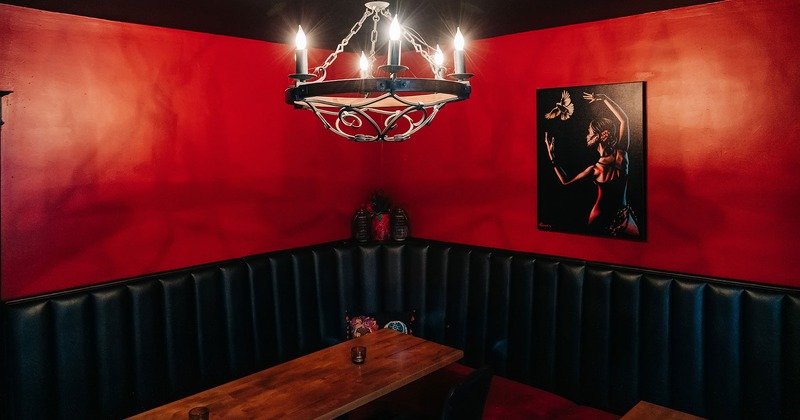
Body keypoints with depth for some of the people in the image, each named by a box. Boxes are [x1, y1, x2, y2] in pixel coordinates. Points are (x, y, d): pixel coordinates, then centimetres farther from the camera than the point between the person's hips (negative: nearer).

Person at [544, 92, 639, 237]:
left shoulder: (596, 169, -20)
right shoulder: (621, 154, -13)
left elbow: (565, 181, -7)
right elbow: (624, 119, -1)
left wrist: (551, 155, -11)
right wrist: (604, 98, 2)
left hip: (601, 219, -1)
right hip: (623, 218, 1)